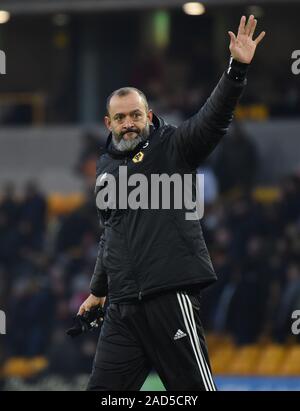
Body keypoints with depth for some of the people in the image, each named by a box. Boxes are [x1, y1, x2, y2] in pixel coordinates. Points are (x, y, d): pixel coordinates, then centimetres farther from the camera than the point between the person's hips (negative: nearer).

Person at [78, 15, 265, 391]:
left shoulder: (171, 146, 2)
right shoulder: (105, 169, 20)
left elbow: (213, 118, -15)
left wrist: (237, 69, -30)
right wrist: (98, 290, 39)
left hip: (171, 296, -6)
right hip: (122, 306, 6)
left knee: (194, 387, -6)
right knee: (103, 389, 4)